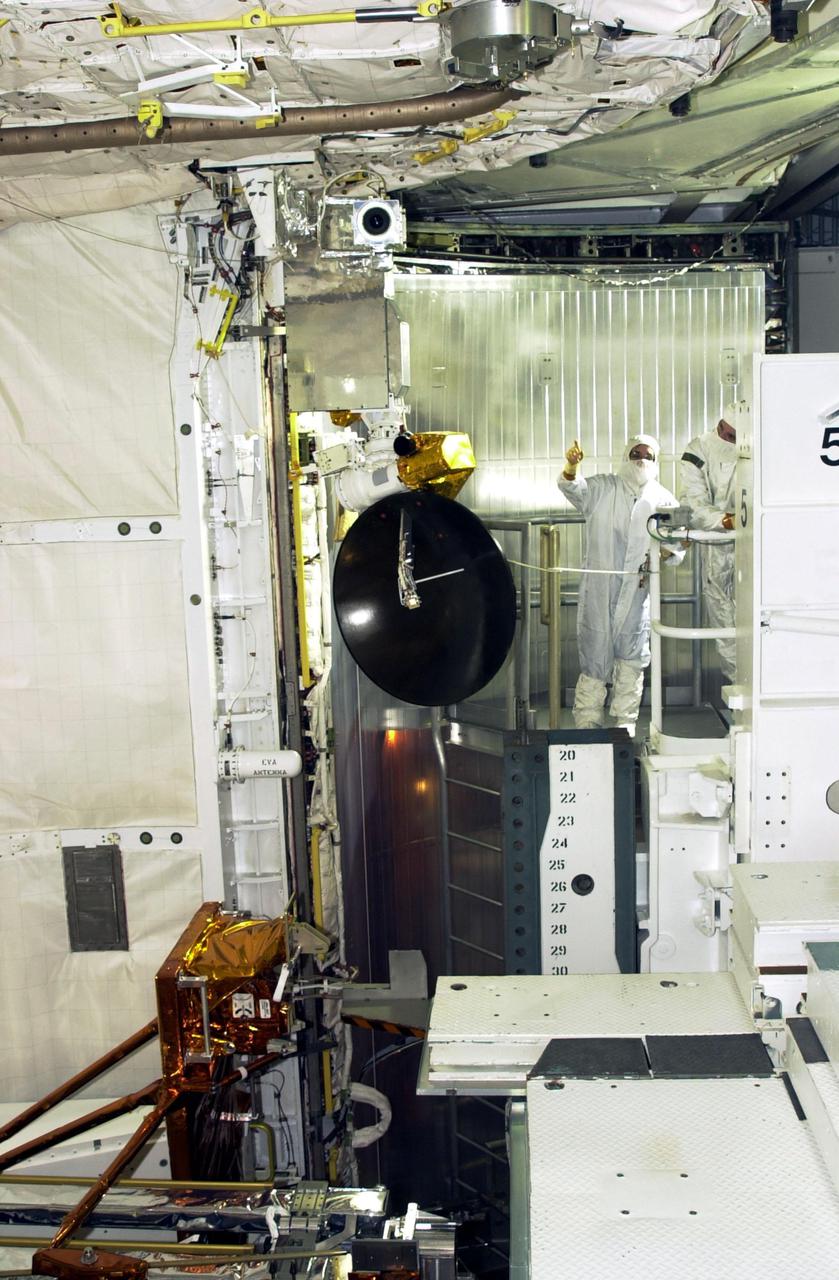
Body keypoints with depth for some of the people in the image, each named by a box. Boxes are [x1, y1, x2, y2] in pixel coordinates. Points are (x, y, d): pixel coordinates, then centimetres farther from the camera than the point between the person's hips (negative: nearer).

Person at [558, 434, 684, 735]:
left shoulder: (664, 500, 9)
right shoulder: (603, 489, 5)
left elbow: (677, 546, 11)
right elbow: (573, 489, -13)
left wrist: (667, 553, -13)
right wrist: (571, 468, -35)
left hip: (637, 591, 2)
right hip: (598, 589, -1)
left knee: (631, 660, 6)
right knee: (595, 656, 1)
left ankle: (625, 723, 18)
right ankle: (587, 724, 11)